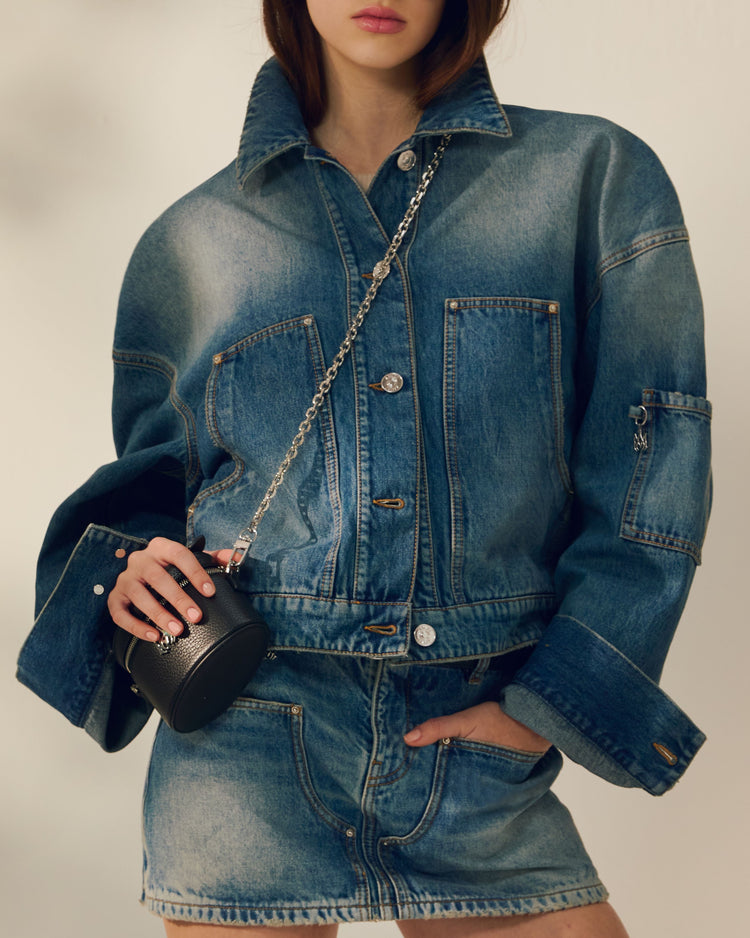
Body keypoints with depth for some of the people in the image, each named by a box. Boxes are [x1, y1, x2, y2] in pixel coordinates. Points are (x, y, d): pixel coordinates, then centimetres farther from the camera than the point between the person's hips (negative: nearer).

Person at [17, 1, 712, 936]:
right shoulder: (193, 239, 7)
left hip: (481, 761, 0)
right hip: (247, 752, 1)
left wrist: (551, 698, -6)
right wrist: (128, 565, -3)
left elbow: (653, 463, 0)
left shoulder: (593, 176, 3)